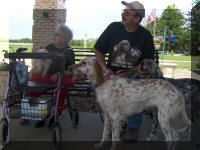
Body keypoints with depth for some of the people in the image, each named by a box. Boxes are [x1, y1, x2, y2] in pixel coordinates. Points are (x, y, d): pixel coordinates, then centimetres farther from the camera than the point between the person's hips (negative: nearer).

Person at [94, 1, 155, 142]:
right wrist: (107, 71, -9)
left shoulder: (145, 35, -2)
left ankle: (134, 126, -14)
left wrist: (129, 72, -16)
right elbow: (98, 51, 4)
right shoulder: (113, 27, 0)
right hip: (113, 72, 2)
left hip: (133, 73, -2)